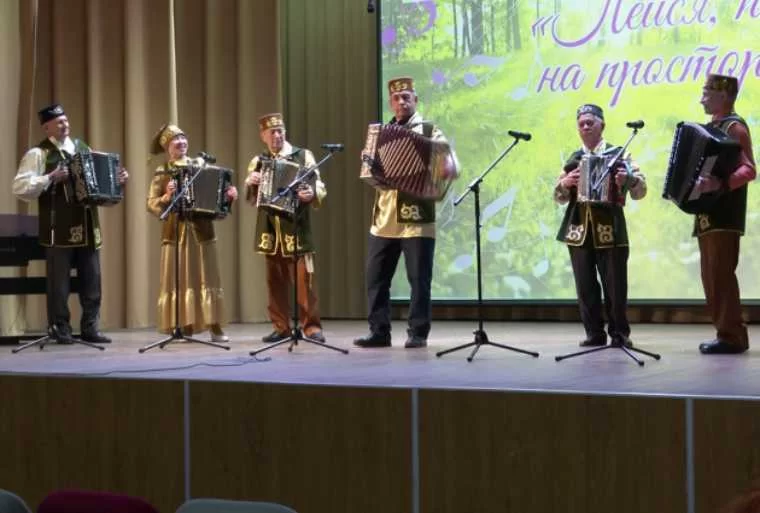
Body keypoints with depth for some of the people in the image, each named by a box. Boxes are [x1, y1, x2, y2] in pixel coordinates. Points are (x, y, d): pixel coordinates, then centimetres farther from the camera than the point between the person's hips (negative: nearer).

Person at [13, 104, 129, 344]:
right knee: (59, 282, 0)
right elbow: (20, 188, -13)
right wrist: (51, 178, -21)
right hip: (59, 227, -6)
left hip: (87, 224, 6)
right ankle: (60, 329, 8)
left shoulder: (82, 147, 15)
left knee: (92, 279, 6)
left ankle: (90, 328, 13)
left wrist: (117, 179, 4)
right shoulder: (38, 154, -4)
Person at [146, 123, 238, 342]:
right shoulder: (162, 172, 4)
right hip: (175, 231, -1)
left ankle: (215, 328, 0)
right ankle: (185, 328, 5)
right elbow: (151, 204, -2)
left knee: (207, 277, 0)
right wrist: (167, 197, -20)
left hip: (201, 229, 1)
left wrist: (229, 194, -12)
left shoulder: (200, 164, 9)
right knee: (180, 280, 1)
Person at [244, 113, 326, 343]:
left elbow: (319, 187, -4)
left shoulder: (303, 156, 2)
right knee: (275, 279, 7)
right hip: (269, 228, 4)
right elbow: (251, 198, 14)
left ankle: (311, 326, -4)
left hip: (296, 225, -4)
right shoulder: (258, 161, 12)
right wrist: (250, 183, -6)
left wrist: (311, 194, -26)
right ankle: (280, 326, 13)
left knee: (304, 278, -7)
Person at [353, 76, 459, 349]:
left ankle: (418, 333, 5)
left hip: (417, 218, -5)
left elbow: (452, 166, -6)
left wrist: (448, 169, -29)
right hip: (384, 217, 5)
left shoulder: (430, 132, 2)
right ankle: (379, 331, 10)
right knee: (375, 276, 3)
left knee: (419, 278, -2)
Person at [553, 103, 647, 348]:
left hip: (611, 230, -3)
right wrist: (565, 183, -7)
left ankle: (619, 333, 8)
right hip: (579, 231, 3)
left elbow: (641, 190, -2)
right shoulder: (573, 160, 13)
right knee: (585, 287, 4)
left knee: (615, 286, -3)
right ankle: (594, 333, 12)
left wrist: (629, 178, -23)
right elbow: (560, 197, 14)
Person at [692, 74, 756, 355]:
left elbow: (749, 170, -20)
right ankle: (728, 333, 13)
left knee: (721, 273, -11)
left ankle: (731, 336, -10)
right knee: (712, 275, 9)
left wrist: (721, 184, -33)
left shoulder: (734, 126, -9)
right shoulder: (713, 128, 18)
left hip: (724, 214, -10)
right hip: (709, 213, 10)